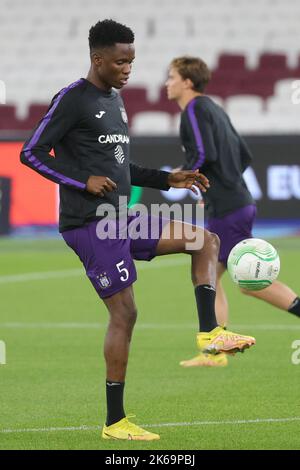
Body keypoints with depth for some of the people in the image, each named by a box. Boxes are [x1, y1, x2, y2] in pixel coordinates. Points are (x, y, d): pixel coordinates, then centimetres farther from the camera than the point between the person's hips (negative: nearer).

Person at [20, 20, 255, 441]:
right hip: (90, 225, -9)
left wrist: (167, 180, 14)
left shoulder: (115, 99, 17)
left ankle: (210, 332, -5)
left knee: (207, 241, 4)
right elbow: (32, 153, -12)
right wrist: (84, 181, -19)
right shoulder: (73, 99, -10)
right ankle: (115, 422, -4)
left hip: (121, 220, 9)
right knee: (124, 313, -9)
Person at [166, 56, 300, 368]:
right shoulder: (214, 109, 18)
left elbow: (205, 155, -22)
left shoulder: (194, 110, -10)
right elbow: (244, 156, 20)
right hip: (239, 203, 10)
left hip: (227, 210, -10)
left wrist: (183, 174, -4)